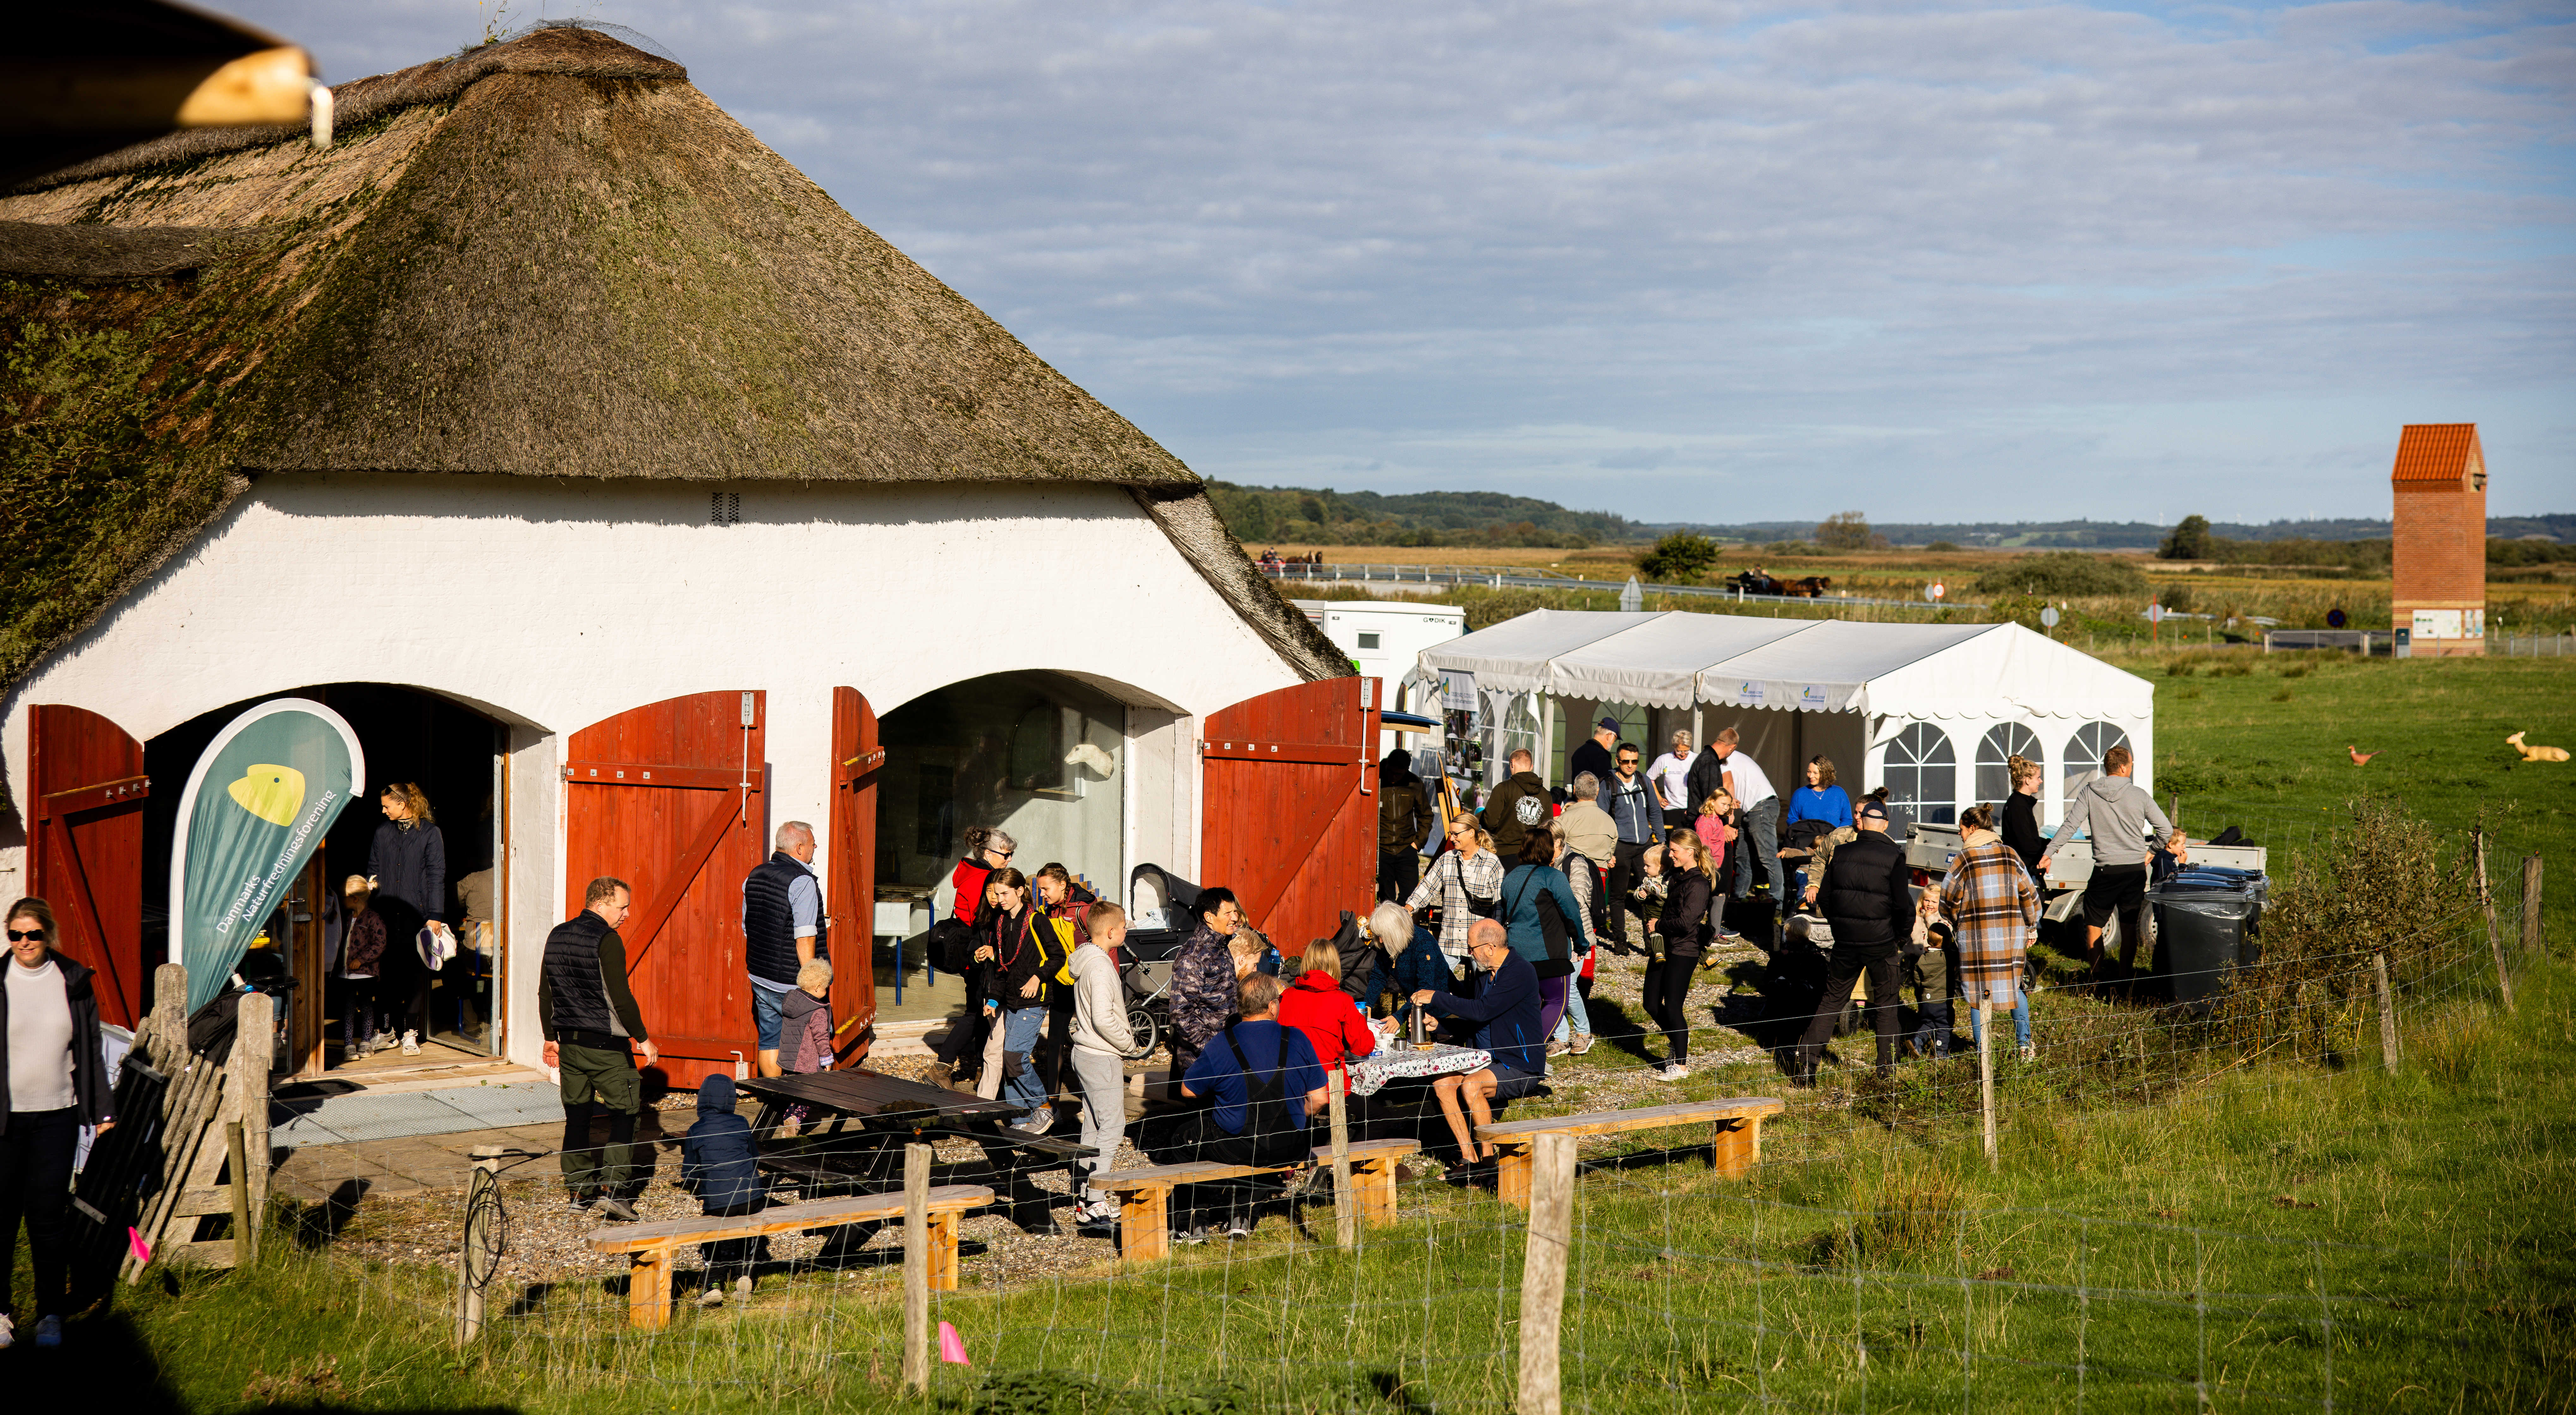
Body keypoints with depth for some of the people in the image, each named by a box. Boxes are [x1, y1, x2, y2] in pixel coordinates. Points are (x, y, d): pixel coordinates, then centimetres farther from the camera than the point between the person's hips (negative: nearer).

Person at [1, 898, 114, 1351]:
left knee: (48, 1216, 1)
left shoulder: (73, 983, 4)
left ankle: (51, 1315, 10)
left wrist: (103, 1110, 10)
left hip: (56, 1116, 1)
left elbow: (91, 1050, 11)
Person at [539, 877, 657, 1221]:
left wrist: (551, 1037, 24)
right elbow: (620, 997, -17)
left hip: (568, 1041, 7)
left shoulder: (557, 936, 10)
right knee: (624, 1112, 0)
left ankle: (579, 1188, 16)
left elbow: (545, 994, 15)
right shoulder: (607, 940, -14)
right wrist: (642, 1038, -8)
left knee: (577, 1114, 13)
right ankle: (612, 1187, -10)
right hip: (605, 1044, -7)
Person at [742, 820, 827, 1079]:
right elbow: (804, 938, -20)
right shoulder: (803, 882, -17)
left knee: (769, 1039, 12)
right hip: (791, 982, -8)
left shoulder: (755, 876, 9)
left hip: (760, 977, 8)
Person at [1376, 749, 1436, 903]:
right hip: (1381, 850, -2)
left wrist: (1418, 842, 5)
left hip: (1407, 849, 2)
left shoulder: (1415, 784, 2)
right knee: (1387, 898, -1)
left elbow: (1426, 816, 15)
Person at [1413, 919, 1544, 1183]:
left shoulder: (1519, 973, -18)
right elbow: (1470, 1011, 25)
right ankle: (1469, 1158, -11)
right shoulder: (1485, 972, 11)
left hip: (1522, 1067, -9)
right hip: (1488, 1060, 9)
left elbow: (1482, 1011, -25)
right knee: (1442, 1083, -13)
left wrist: (1436, 998, -17)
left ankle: (1488, 1159, -15)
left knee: (1471, 1086, -31)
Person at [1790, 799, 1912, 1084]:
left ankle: (1806, 1062, 2)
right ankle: (1887, 1065, 14)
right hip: (1882, 943, -3)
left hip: (1845, 943, 3)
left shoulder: (1842, 854, 2)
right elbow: (1902, 903, -10)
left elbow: (1824, 896, 7)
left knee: (1832, 1002, 11)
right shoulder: (1893, 857, -9)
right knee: (1886, 1005, 13)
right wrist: (1902, 936, 6)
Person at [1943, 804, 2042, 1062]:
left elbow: (1949, 899, 1)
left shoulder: (1964, 859, -6)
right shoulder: (2010, 856, 4)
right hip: (2010, 934, 3)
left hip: (1976, 935, -3)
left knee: (1979, 993, 6)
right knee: (2015, 986, 18)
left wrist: (1950, 925, 20)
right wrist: (2031, 929, 19)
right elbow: (2029, 896, 8)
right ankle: (2024, 1043, 9)